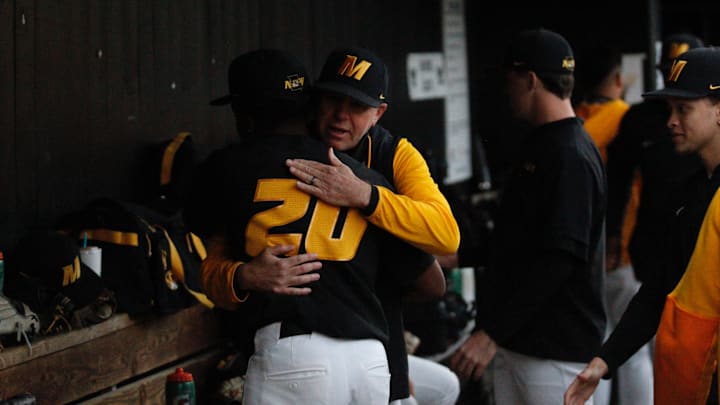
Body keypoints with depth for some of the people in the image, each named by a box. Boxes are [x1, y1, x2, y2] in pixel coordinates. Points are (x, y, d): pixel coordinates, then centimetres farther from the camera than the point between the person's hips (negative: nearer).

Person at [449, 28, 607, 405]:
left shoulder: (571, 156, -17)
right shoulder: (537, 147, 14)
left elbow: (556, 260, -23)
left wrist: (491, 332, -23)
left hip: (556, 349, -9)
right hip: (514, 340, 9)